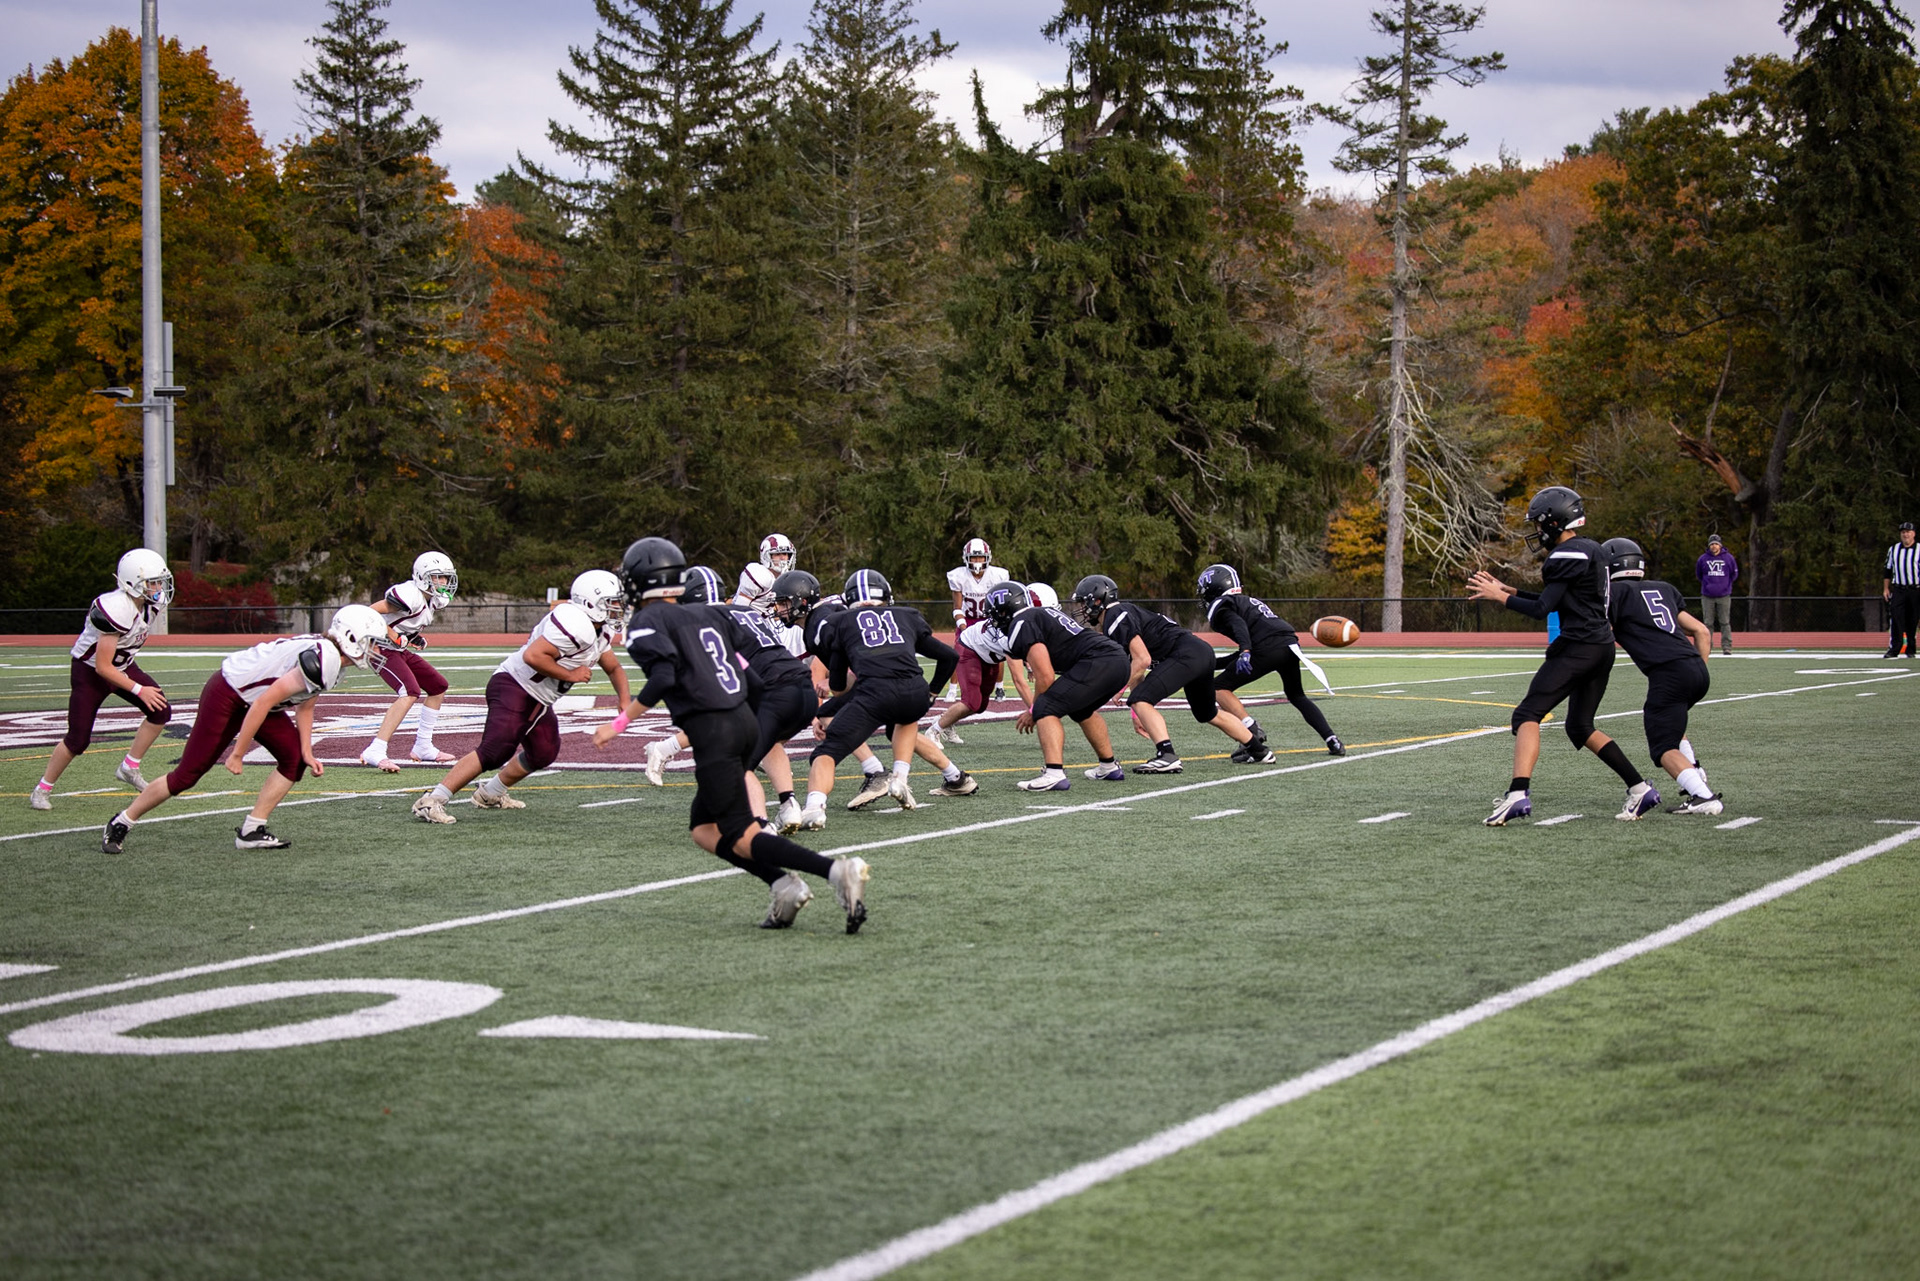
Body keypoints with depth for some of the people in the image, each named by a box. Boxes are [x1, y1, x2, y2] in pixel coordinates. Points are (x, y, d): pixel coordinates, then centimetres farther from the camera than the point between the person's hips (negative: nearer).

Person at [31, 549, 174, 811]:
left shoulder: (155, 603, -11)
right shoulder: (116, 610, -35)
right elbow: (102, 667, -30)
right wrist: (139, 690, -26)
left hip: (123, 666, 7)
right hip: (90, 671, -7)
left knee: (161, 711, -9)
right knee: (78, 740, -5)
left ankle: (129, 767, 5)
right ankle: (43, 789, 15)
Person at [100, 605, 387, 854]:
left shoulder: (330, 658, 2)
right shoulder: (322, 661, -28)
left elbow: (304, 706, 15)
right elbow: (264, 702, -28)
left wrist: (307, 752, 6)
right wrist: (238, 753, -22)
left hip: (252, 700, 10)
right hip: (226, 695, -10)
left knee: (295, 758, 0)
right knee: (187, 774, -4)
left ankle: (251, 831, 5)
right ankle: (122, 823, 13)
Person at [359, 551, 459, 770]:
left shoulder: (433, 600, 5)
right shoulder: (411, 595, -24)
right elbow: (371, 612, -25)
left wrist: (416, 638, 5)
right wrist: (395, 637, -21)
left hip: (403, 651, 10)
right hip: (384, 650, -10)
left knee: (438, 688, 15)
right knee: (411, 692, -27)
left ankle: (423, 747, 24)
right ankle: (374, 752, -31)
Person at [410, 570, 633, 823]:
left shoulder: (600, 632, 9)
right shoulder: (575, 624, -24)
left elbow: (614, 668, 24)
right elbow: (533, 656, -30)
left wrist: (624, 702, 9)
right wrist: (570, 675, -20)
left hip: (537, 699, 11)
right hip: (514, 688, -11)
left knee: (544, 753, 21)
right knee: (496, 751, -21)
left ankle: (490, 794, 38)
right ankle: (432, 800, -21)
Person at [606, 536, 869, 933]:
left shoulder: (648, 623, -2)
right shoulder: (709, 615, 19)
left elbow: (663, 679, -16)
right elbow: (749, 676, 18)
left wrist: (619, 722, -10)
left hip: (713, 732, -8)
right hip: (746, 721, 8)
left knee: (740, 839, -5)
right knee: (702, 828, 17)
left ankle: (835, 870, -24)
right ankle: (782, 882, -3)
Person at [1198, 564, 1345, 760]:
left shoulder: (1219, 606, 10)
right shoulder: (1248, 601, 35)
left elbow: (1238, 624, -13)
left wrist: (1245, 651, -27)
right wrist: (1214, 663, 39)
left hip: (1269, 648, -8)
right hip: (1291, 643, 8)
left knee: (1220, 687, 1)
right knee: (1297, 696, 30)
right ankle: (1333, 742, 20)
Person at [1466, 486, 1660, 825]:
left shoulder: (1566, 556, -12)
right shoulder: (1592, 551, 18)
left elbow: (1543, 609, -14)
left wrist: (1500, 596, -3)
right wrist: (1510, 591, 21)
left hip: (1578, 646, -10)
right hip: (1602, 647, 10)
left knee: (1528, 714, -11)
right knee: (1580, 727, 20)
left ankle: (1518, 794, -27)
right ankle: (1640, 789, 16)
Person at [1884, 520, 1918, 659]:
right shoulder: (1893, 550, 13)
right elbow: (1888, 571, 17)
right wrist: (1886, 588, 10)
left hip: (1915, 590, -2)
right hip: (1898, 590, 2)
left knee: (1912, 622, 2)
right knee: (1897, 619, -12)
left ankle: (1909, 650, 9)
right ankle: (1894, 649, -16)